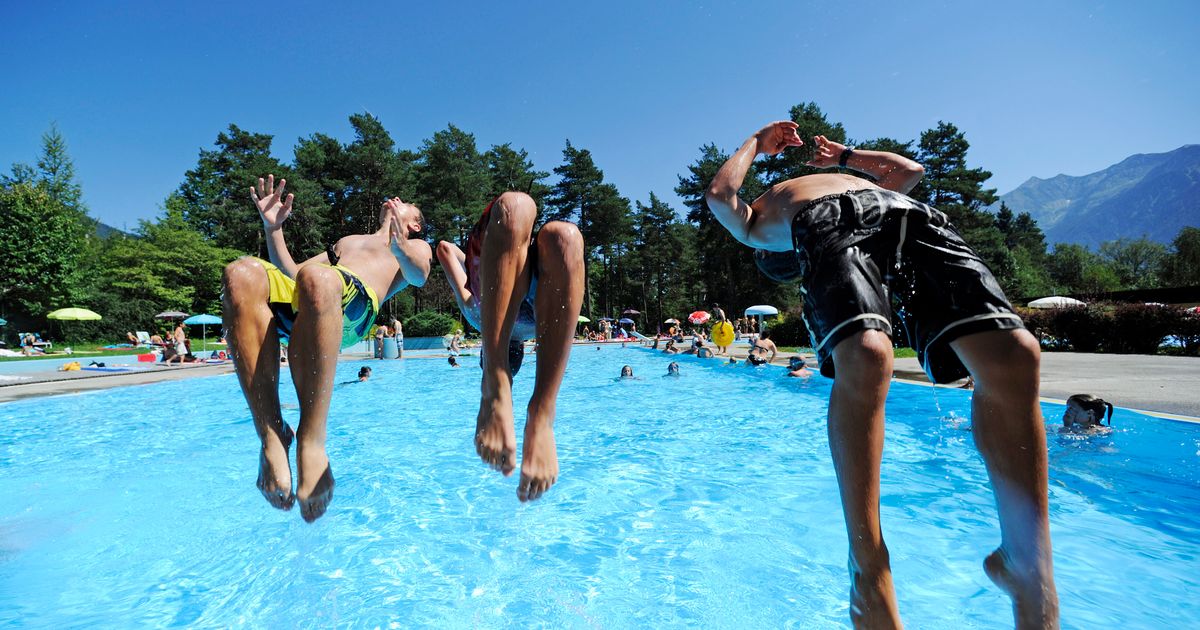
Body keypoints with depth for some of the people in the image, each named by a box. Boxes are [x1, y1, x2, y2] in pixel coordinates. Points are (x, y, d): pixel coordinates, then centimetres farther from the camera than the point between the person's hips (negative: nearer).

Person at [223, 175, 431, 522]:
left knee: (317, 279, -39)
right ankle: (270, 433, -31)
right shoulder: (345, 240, 46)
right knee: (242, 273, -28)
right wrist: (273, 228, 20)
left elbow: (419, 276, 5)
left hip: (356, 303, -5)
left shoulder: (417, 247, 30)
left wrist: (400, 251, -17)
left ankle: (312, 439, -36)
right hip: (295, 301, 5)